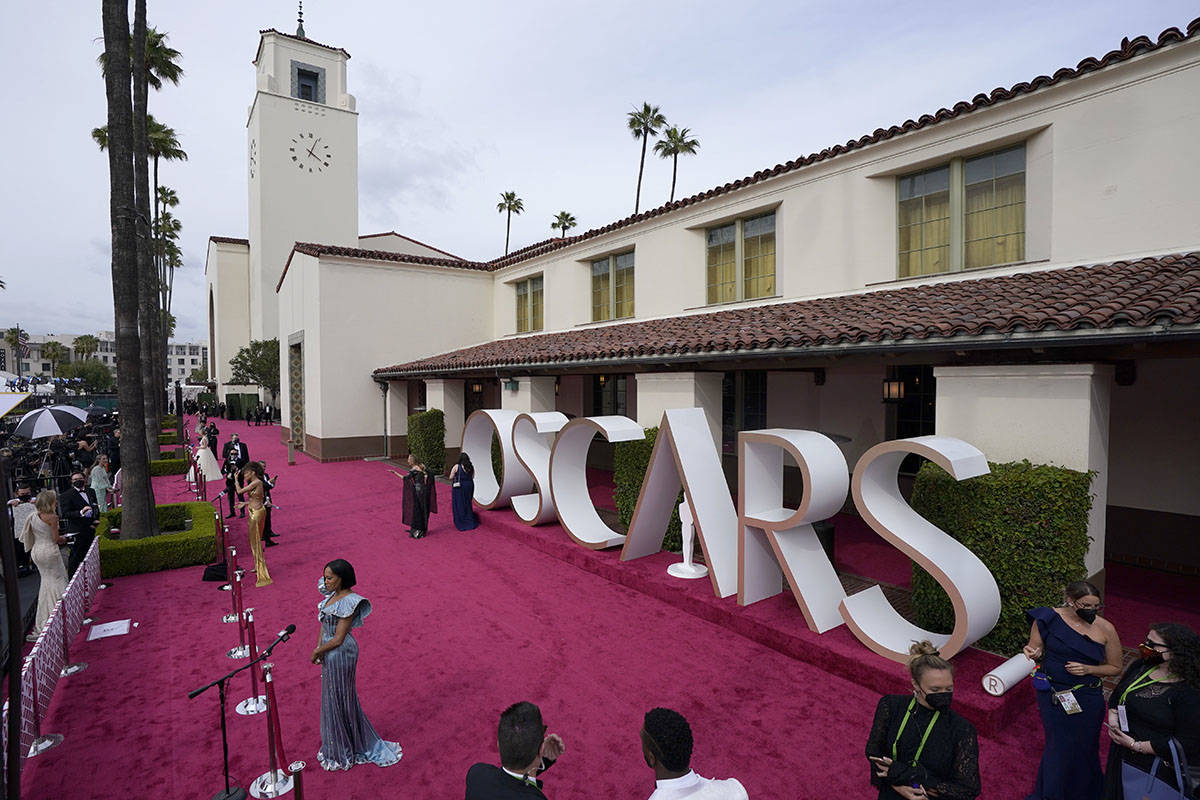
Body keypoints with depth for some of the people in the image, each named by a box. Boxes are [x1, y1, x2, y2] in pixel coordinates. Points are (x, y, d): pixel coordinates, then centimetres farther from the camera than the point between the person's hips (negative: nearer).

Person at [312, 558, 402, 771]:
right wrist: (319, 645, -2)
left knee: (338, 699, 8)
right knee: (333, 696, 22)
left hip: (340, 654, -9)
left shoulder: (348, 602, -26)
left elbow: (338, 638, -23)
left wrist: (317, 651, -11)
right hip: (329, 653, 9)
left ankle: (342, 752, 28)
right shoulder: (332, 594, 0)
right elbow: (324, 623, 9)